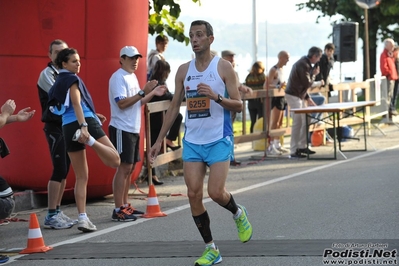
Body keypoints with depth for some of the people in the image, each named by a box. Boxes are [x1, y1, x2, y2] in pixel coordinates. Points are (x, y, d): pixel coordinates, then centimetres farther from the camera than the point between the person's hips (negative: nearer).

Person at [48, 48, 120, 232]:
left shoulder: (57, 83, 22)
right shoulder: (72, 79, -2)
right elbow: (76, 103, -16)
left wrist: (94, 115, 35)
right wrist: (84, 126, -27)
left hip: (67, 127, 8)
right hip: (85, 122, -8)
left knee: (81, 177, 8)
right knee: (114, 160, -9)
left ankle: (82, 218, 0)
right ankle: (90, 140, -31)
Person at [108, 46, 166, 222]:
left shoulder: (132, 77, 17)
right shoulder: (119, 77, -13)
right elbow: (122, 103, -23)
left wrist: (152, 93, 13)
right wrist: (143, 92, -25)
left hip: (133, 129, 10)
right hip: (122, 129, -10)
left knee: (130, 167, 12)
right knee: (124, 167, -9)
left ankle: (125, 205, 19)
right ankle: (118, 210, -7)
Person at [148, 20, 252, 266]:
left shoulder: (223, 67, -5)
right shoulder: (184, 70, 7)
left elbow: (239, 105, -7)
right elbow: (175, 107, 13)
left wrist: (216, 97, -25)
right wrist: (159, 140, 10)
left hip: (219, 140, -4)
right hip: (192, 141, 4)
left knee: (216, 192, -13)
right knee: (194, 195, -3)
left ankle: (238, 214, 22)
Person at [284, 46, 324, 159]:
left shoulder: (305, 63, 14)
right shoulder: (303, 65, -19)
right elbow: (307, 83, -20)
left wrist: (308, 98, 18)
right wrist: (314, 74, -4)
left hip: (299, 96, 10)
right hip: (293, 96, -10)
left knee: (305, 121, 13)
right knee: (297, 123, -10)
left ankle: (302, 146, 21)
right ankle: (294, 151, -8)